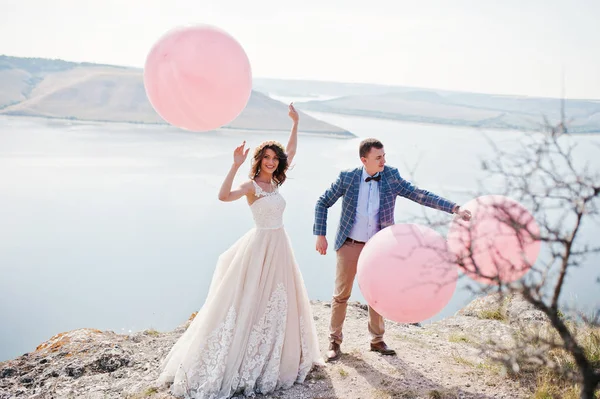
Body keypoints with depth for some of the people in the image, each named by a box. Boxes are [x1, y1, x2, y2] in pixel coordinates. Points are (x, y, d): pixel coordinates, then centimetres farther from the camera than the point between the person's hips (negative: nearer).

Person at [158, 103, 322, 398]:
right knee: (250, 303, -3)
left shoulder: (275, 182, 7)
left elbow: (291, 151, 18)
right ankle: (231, 365, 7)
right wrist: (235, 165, -35)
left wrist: (295, 123, 15)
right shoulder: (251, 186, -13)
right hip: (260, 248, -8)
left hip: (279, 247, 8)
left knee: (279, 303, 15)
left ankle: (273, 361, 30)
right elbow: (223, 196, -31)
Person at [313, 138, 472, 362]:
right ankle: (335, 342, 23)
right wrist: (320, 235, -8)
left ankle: (377, 340, 32)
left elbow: (420, 195, -8)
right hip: (349, 245, -2)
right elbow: (323, 203, -1)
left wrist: (455, 208, -17)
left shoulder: (391, 177, -6)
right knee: (341, 295, 7)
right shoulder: (347, 178, -10)